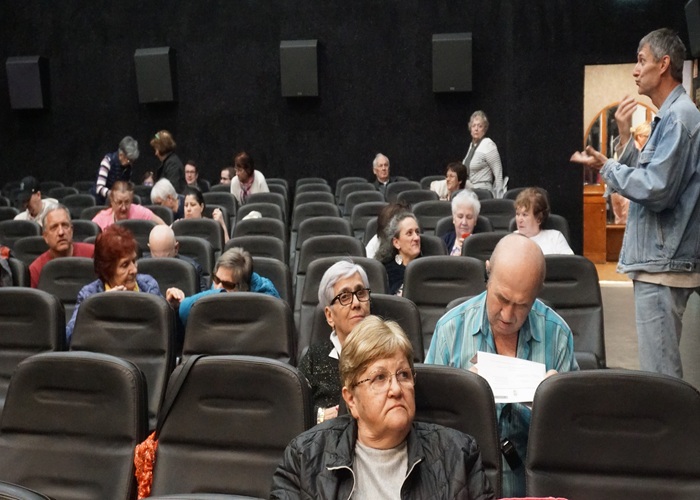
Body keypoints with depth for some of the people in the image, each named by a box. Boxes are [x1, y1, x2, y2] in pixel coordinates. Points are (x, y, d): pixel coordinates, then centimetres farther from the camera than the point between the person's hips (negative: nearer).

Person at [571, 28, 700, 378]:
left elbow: (656, 189, -22)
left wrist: (606, 169, -11)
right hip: (658, 259, 10)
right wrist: (627, 136, 14)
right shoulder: (670, 115, 17)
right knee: (662, 365, 18)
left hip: (663, 263, -10)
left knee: (659, 372, -4)